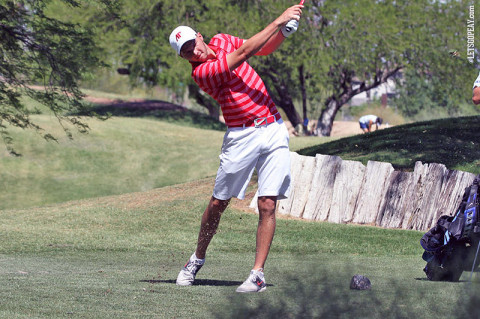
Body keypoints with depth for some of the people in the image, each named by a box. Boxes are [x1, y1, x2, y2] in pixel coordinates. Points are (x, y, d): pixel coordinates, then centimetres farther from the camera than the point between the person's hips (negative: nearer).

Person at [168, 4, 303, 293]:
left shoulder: (222, 41, 7)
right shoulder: (201, 72, -15)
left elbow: (266, 48, 20)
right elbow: (244, 53, -21)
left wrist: (284, 32, -1)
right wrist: (278, 22, -21)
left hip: (274, 130, 4)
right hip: (242, 136, -4)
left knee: (268, 205, -6)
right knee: (218, 203, 4)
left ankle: (258, 273, -4)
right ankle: (198, 259, 27)